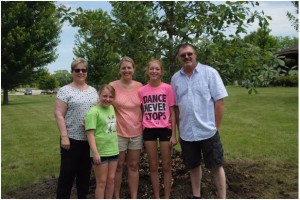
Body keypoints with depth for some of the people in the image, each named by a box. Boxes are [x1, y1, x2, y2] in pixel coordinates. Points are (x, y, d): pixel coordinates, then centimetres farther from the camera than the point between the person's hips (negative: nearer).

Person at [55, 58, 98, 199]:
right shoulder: (65, 91, -5)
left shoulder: (93, 90, 11)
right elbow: (59, 115, -10)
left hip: (90, 139, 5)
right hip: (72, 138, -5)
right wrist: (64, 137, -16)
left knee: (85, 171, 15)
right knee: (68, 172, 3)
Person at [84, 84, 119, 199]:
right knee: (101, 182, 6)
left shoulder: (111, 108, 8)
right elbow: (90, 133, -19)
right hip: (100, 152, -6)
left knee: (111, 180, 16)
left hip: (113, 150, 7)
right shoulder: (93, 111, -14)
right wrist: (95, 153, -23)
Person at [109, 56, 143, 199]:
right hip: (119, 132, -2)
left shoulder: (139, 86, 0)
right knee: (118, 166, 10)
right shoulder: (113, 86, -8)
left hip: (136, 132, 3)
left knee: (133, 166, 13)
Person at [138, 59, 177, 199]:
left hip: (165, 129, -1)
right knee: (153, 166, 11)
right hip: (149, 130, 2)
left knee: (166, 166, 7)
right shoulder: (141, 91, 1)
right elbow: (141, 113, 7)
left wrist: (174, 134, -6)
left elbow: (172, 113, -2)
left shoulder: (168, 88, -4)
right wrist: (140, 134, 5)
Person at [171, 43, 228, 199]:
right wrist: (179, 129, 7)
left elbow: (219, 101, -7)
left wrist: (215, 127, -8)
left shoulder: (209, 72, -5)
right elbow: (175, 106, 9)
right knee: (193, 166, 17)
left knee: (216, 167, 7)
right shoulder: (175, 78, 5)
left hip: (208, 131, -3)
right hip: (186, 133, 4)